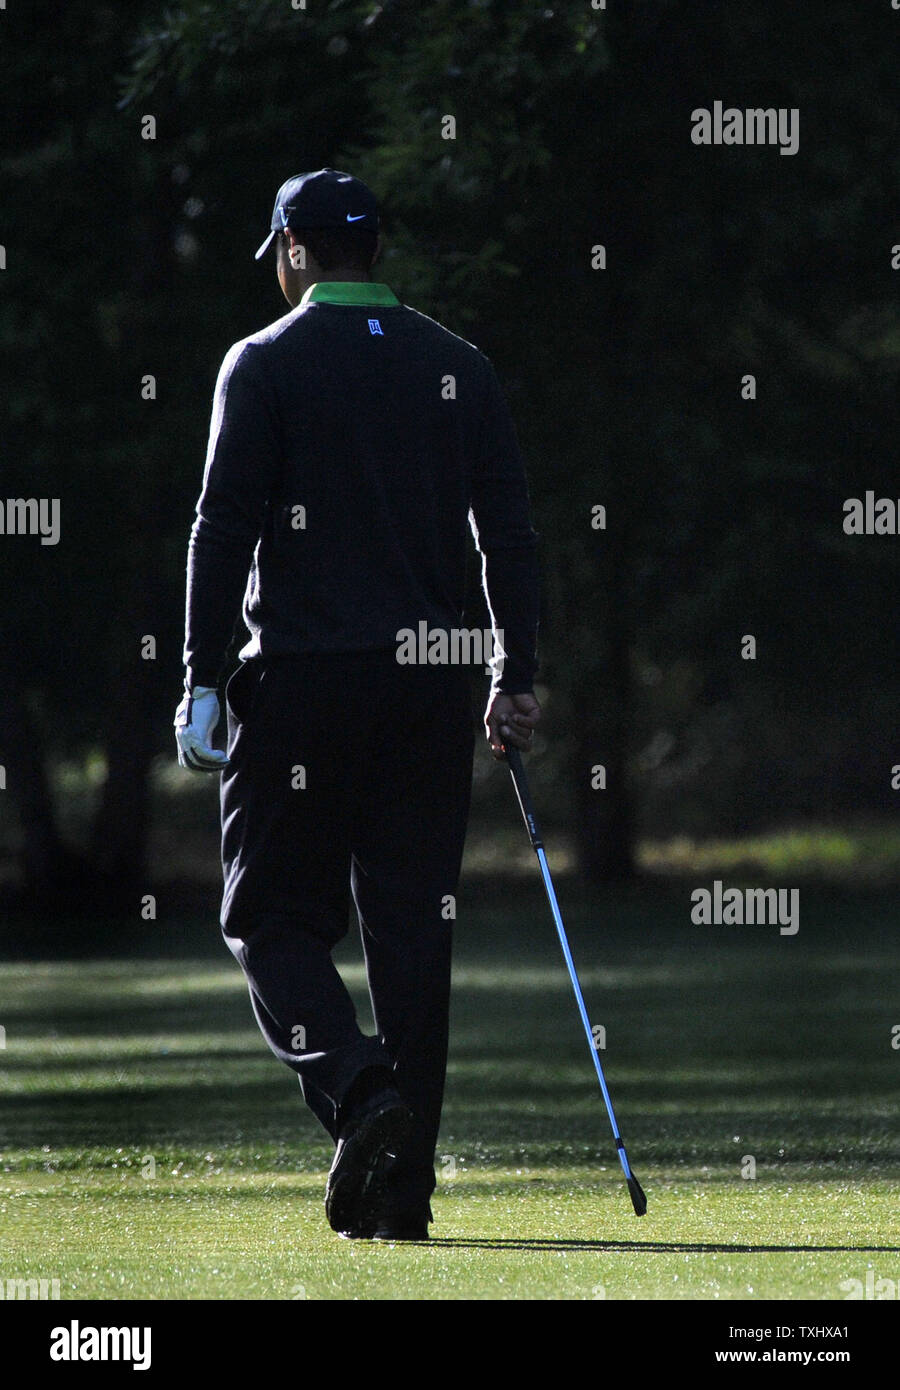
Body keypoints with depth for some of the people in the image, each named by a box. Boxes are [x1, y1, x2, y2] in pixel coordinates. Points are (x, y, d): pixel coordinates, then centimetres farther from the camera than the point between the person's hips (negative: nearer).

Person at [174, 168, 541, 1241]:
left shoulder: (265, 364, -2)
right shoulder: (458, 367, 10)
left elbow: (224, 527, -8)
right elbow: (507, 531, 7)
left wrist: (202, 682, -6)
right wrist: (516, 680, 8)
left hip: (300, 679, -4)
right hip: (426, 677, 4)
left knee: (271, 916, 4)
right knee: (412, 927, 5)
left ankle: (354, 1083, -22)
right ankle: (401, 1185, 3)